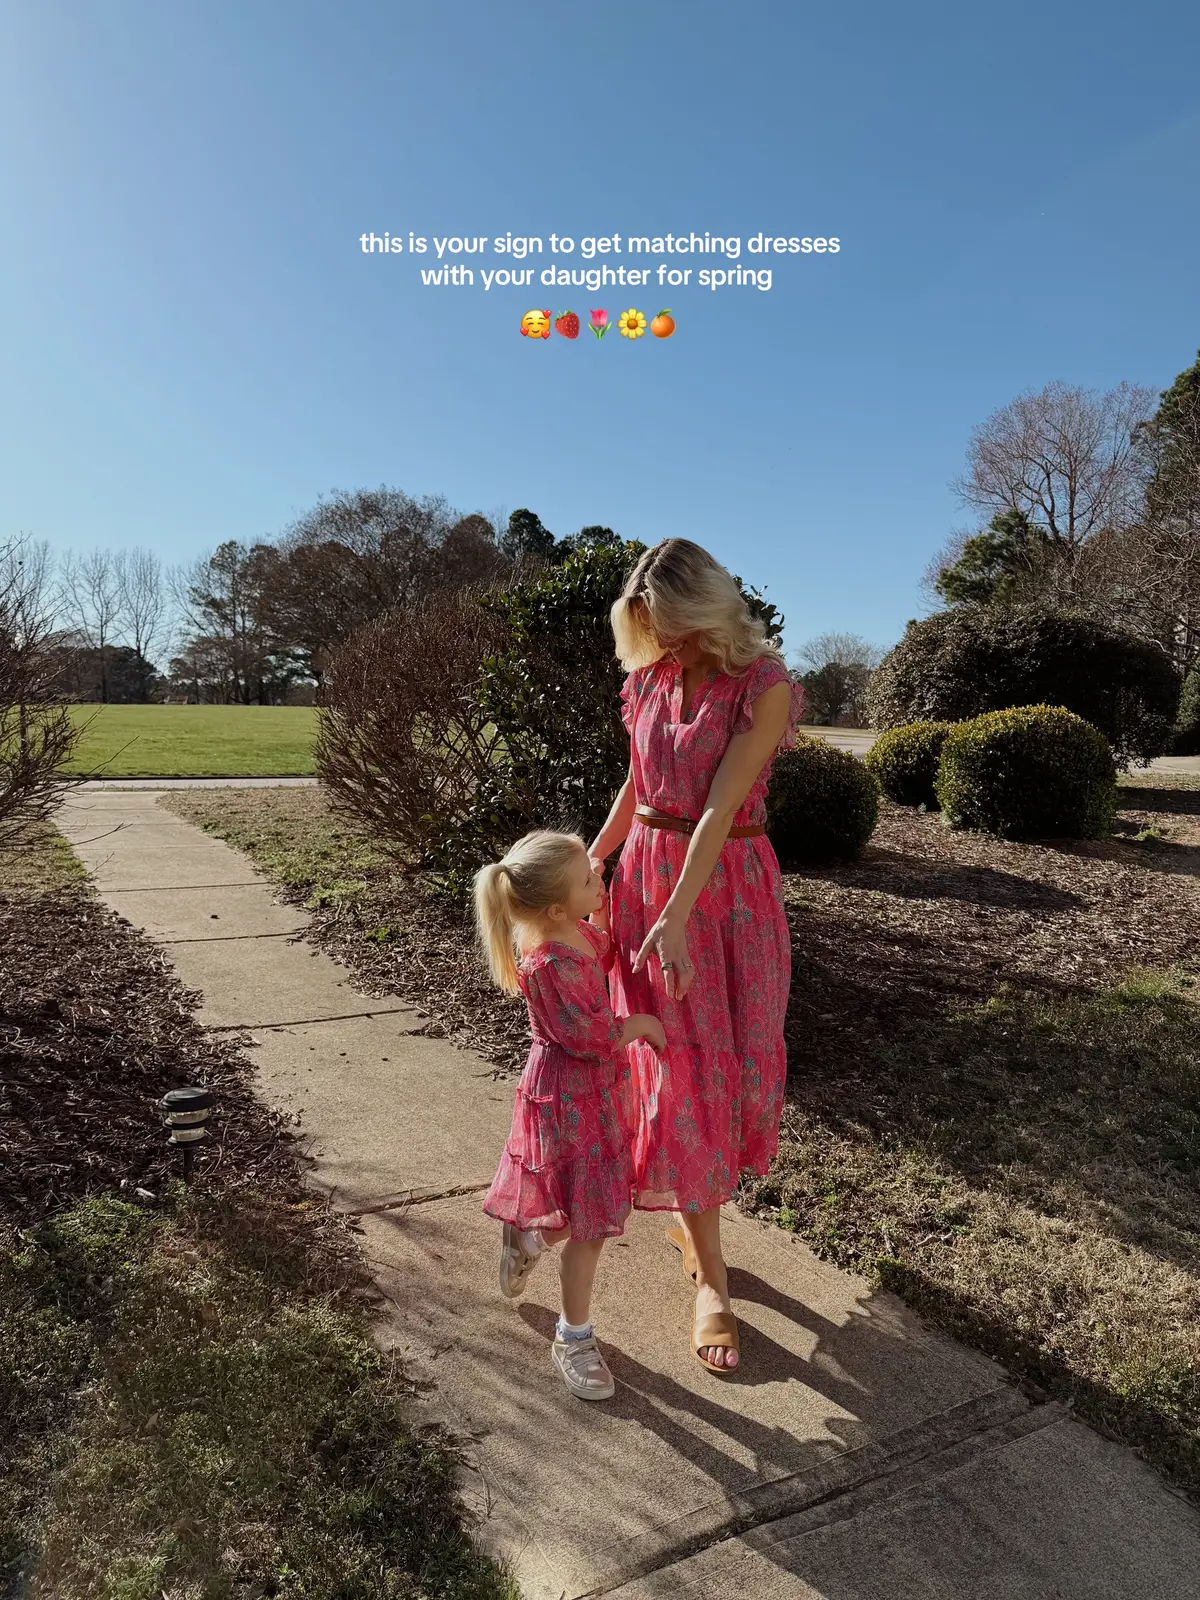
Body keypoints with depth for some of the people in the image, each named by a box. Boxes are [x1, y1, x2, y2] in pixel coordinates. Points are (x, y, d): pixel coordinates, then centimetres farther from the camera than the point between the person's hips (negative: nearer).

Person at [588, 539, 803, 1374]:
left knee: (730, 1064, 8)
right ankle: (711, 1280, 15)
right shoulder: (650, 678, 3)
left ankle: (692, 1209, 36)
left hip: (729, 887, -3)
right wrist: (590, 862, 17)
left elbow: (722, 805, -22)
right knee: (679, 1071, 4)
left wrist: (677, 917, -27)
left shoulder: (763, 685, -13)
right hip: (647, 876, 3)